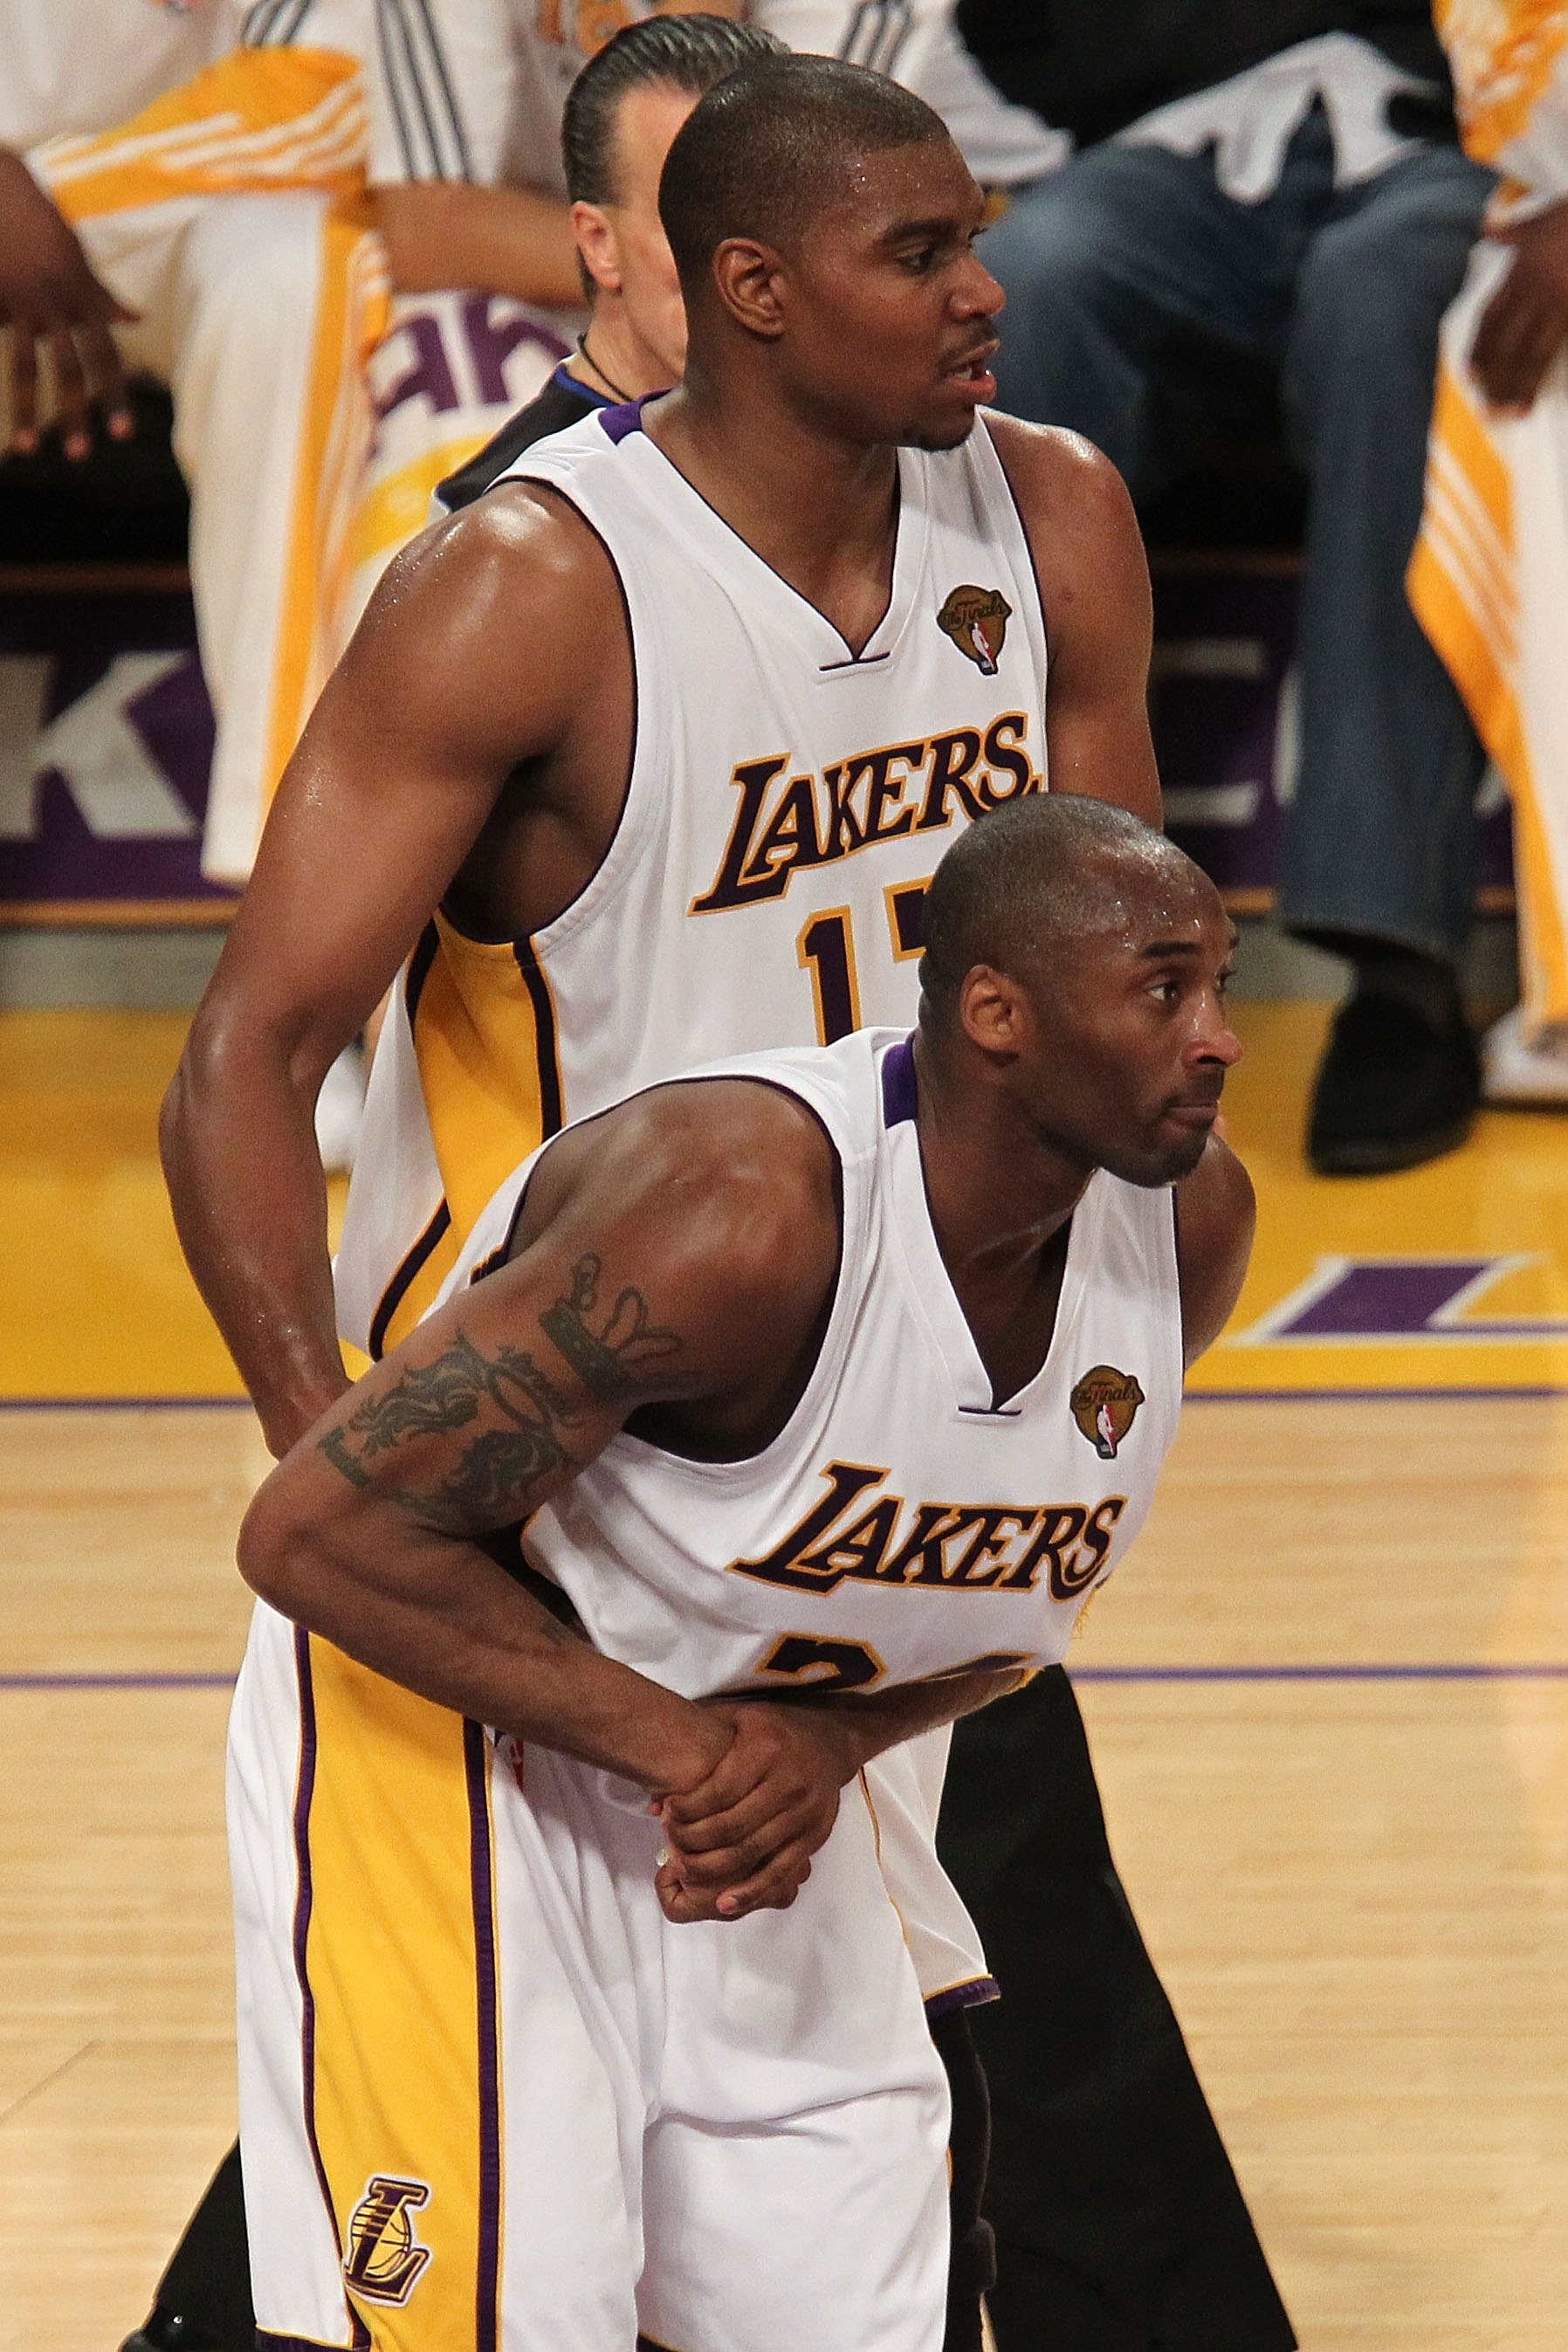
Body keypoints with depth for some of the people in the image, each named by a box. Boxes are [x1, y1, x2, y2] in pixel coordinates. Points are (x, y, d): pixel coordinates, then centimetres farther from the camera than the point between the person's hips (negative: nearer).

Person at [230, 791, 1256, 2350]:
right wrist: (673, 1741, -27)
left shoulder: (1191, 1223, -9)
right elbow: (315, 1530, -28)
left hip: (744, 1793, 7)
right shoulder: (742, 1211, -32)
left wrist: (825, 1744, -12)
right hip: (443, 1717, -7)